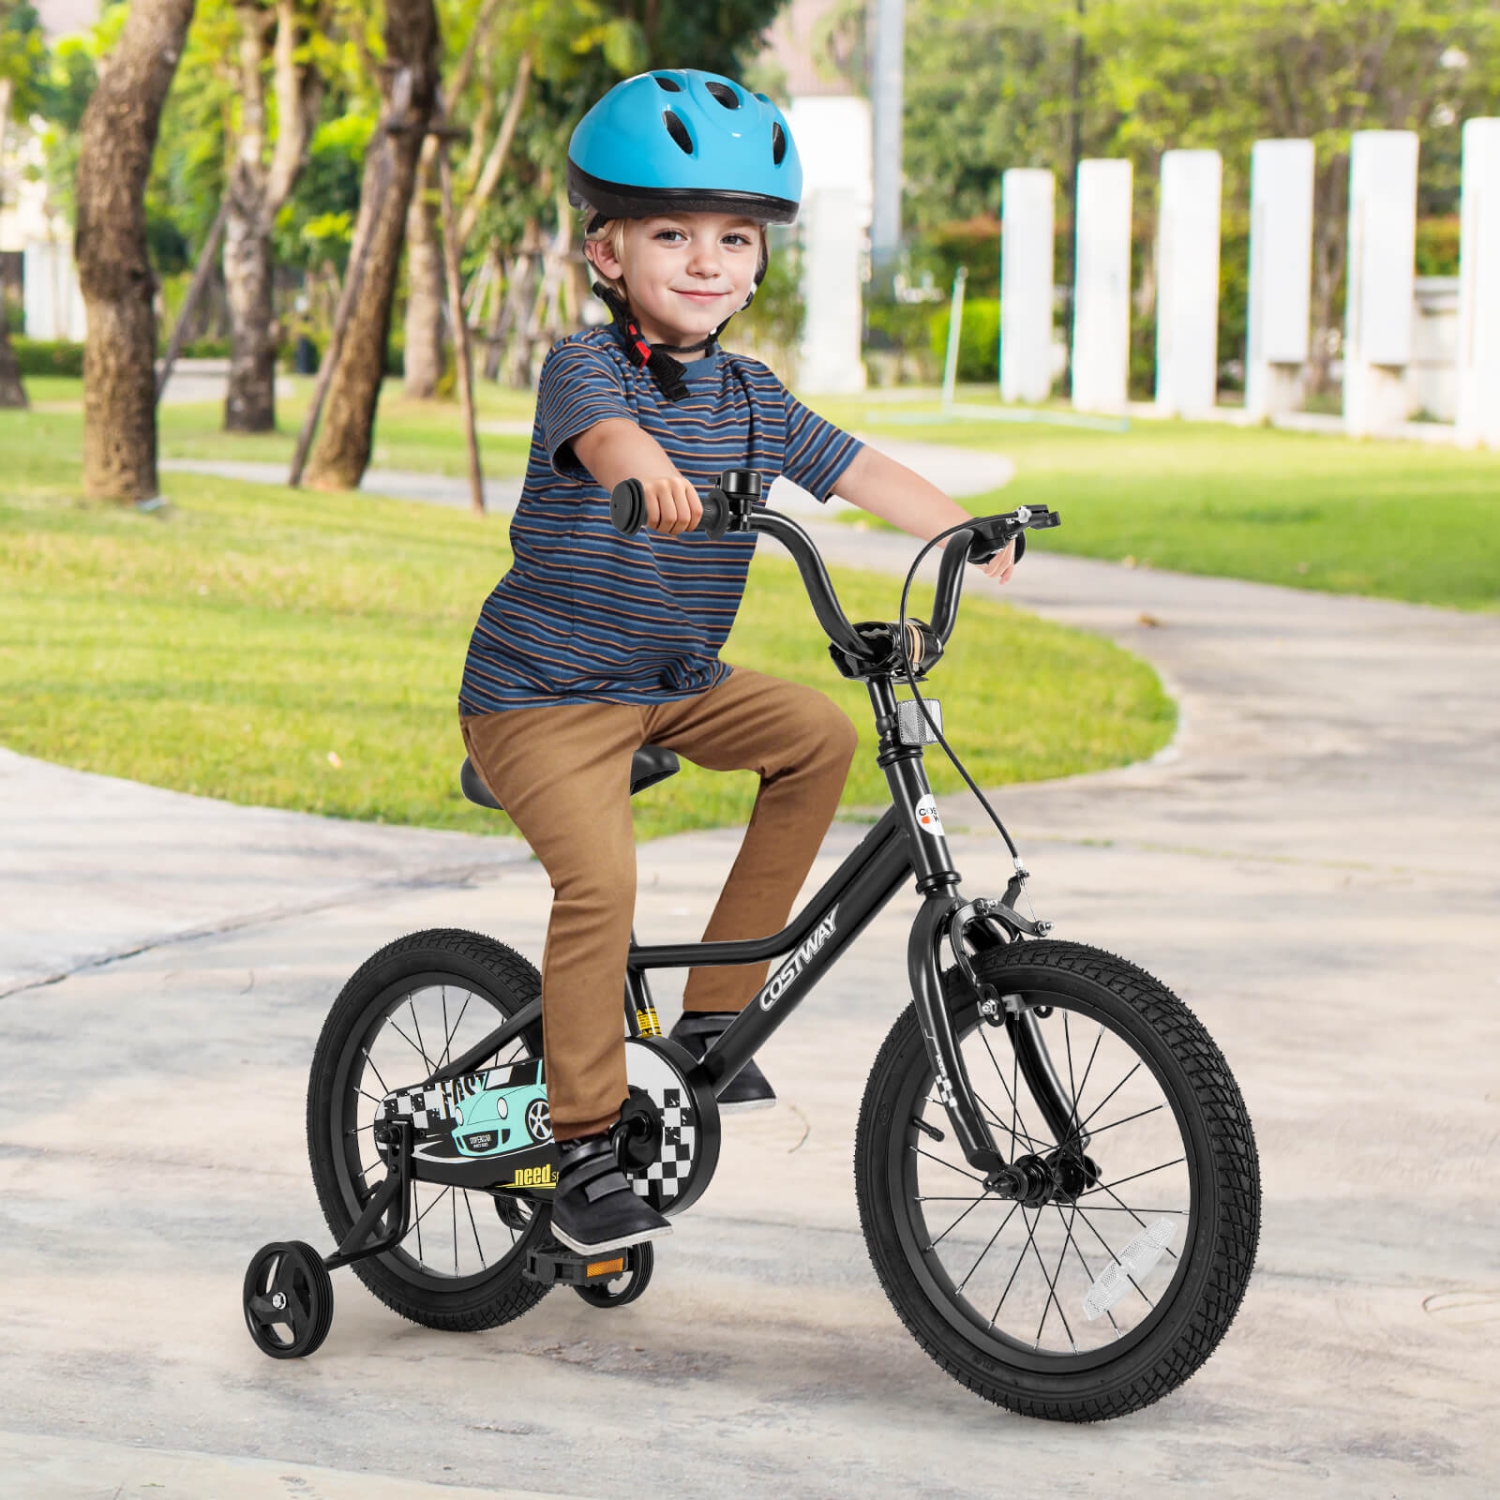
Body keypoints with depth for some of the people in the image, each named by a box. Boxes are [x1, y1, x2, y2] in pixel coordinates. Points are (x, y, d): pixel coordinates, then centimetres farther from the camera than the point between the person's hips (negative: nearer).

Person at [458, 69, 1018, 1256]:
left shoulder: (753, 401, 5)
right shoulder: (583, 366, -15)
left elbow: (861, 472, -1)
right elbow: (606, 431, -37)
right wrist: (651, 473, -60)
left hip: (677, 684, 7)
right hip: (542, 691, -7)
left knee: (821, 735, -9)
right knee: (600, 877, -23)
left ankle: (716, 1010, 1)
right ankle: (585, 1154, -10)